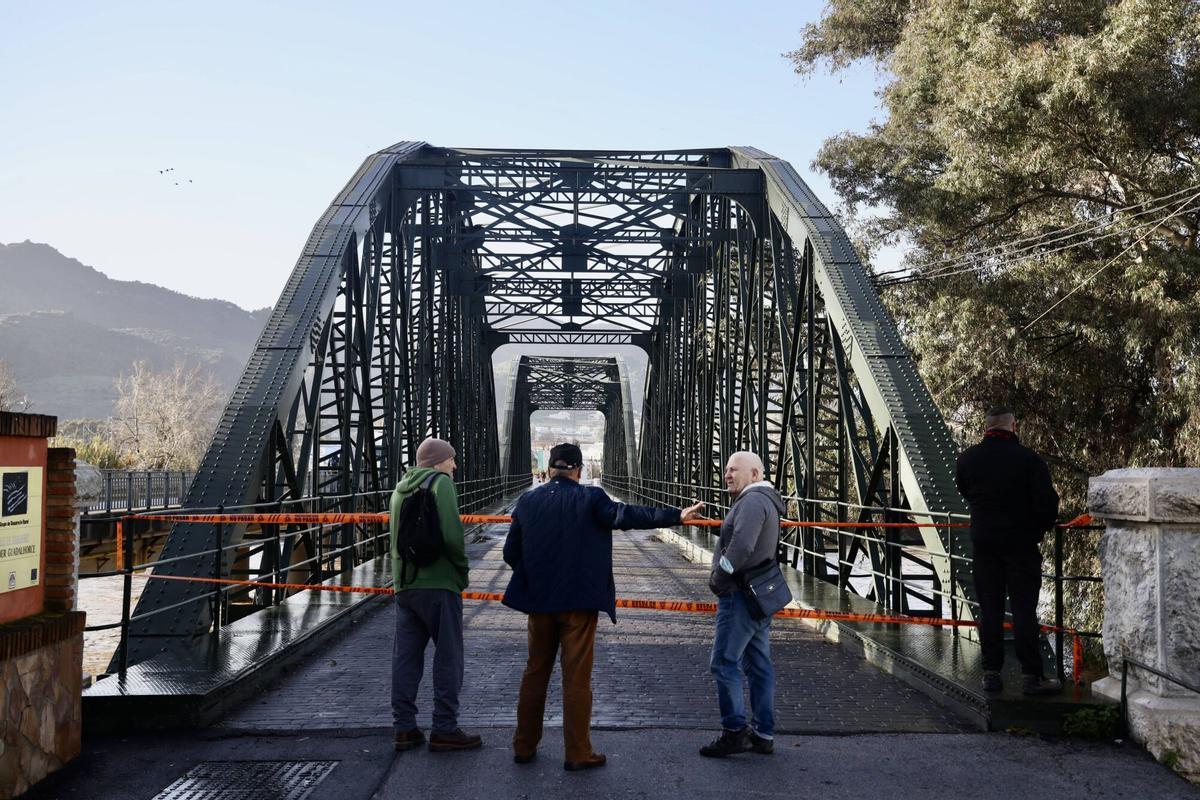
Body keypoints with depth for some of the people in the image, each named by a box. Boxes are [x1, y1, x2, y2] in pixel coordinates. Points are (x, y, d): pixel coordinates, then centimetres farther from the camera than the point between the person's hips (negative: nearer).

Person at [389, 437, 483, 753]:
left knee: (405, 656, 9)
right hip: (437, 582, -7)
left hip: (404, 584, 8)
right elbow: (451, 534, -19)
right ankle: (444, 729, 3)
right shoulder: (440, 482, -8)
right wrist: (462, 568, -5)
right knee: (448, 656, 0)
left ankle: (405, 728, 13)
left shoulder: (400, 488, 16)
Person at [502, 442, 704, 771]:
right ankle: (577, 754, 10)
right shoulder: (590, 498, -9)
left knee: (535, 672, 15)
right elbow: (626, 515, -20)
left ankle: (524, 746, 22)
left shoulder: (527, 501, 3)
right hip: (579, 602, -4)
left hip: (538, 600, 4)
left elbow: (511, 552, 6)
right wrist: (675, 515, -18)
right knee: (577, 677, 3)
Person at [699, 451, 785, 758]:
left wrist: (718, 578, -17)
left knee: (724, 662, -6)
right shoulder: (764, 502, 19)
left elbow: (741, 546, -28)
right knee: (759, 666, 11)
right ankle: (764, 734, 16)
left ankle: (734, 730, -3)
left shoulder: (753, 501, -14)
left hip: (741, 596, -10)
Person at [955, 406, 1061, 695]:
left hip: (983, 541, 3)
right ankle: (1031, 676, 1)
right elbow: (1047, 502, -10)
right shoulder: (1028, 458, -11)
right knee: (1024, 608, 0)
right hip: (1021, 542, -3)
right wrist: (1040, 528, 7)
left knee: (989, 608, 8)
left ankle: (991, 673, 9)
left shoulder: (966, 459, 2)